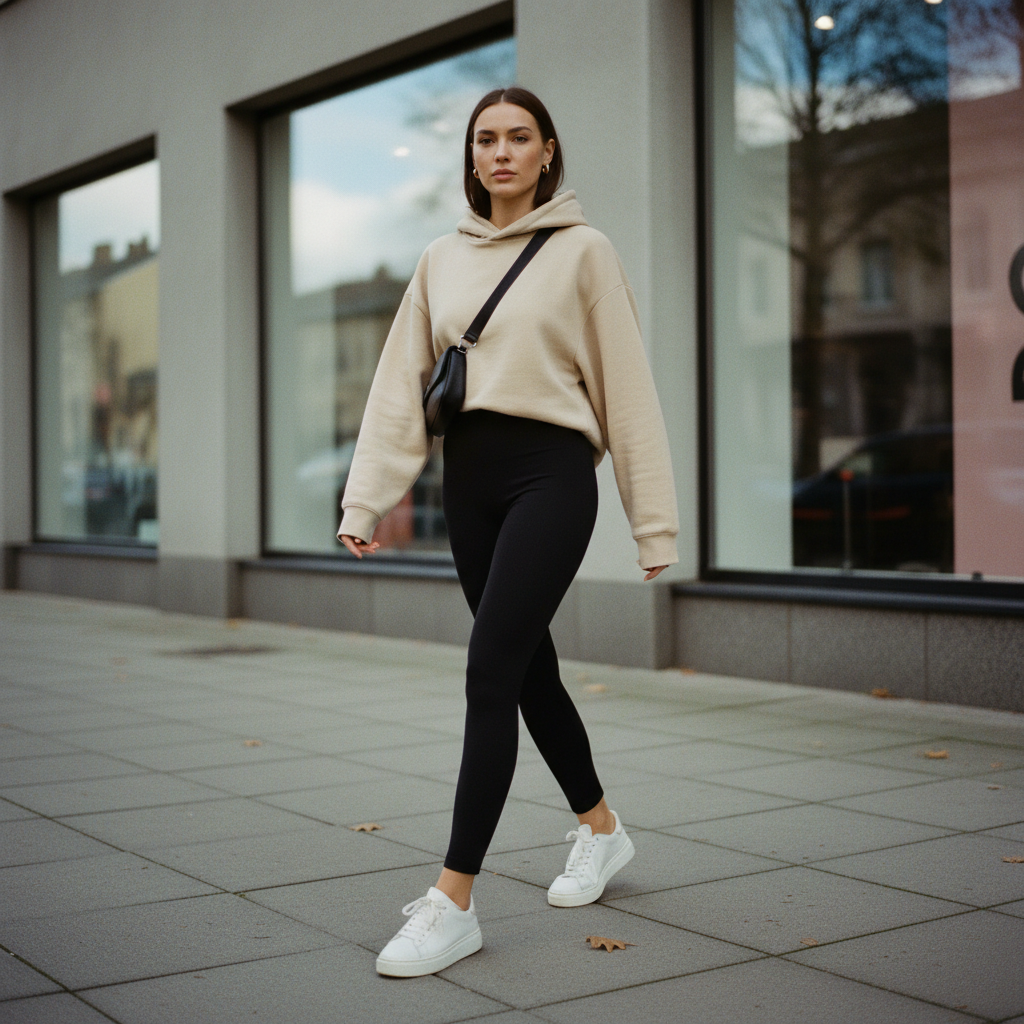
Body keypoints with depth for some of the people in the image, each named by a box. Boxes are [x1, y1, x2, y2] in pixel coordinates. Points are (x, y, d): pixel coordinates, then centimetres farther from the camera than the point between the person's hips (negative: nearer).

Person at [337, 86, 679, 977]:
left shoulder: (582, 251, 0)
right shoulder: (442, 260, 12)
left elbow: (627, 388, -3)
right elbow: (401, 387, 8)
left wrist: (654, 520, -6)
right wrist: (365, 503, 0)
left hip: (551, 474, -5)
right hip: (469, 476, 5)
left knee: (491, 670, -14)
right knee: (528, 668, 13)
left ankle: (455, 902, -10)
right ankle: (601, 828, 34)